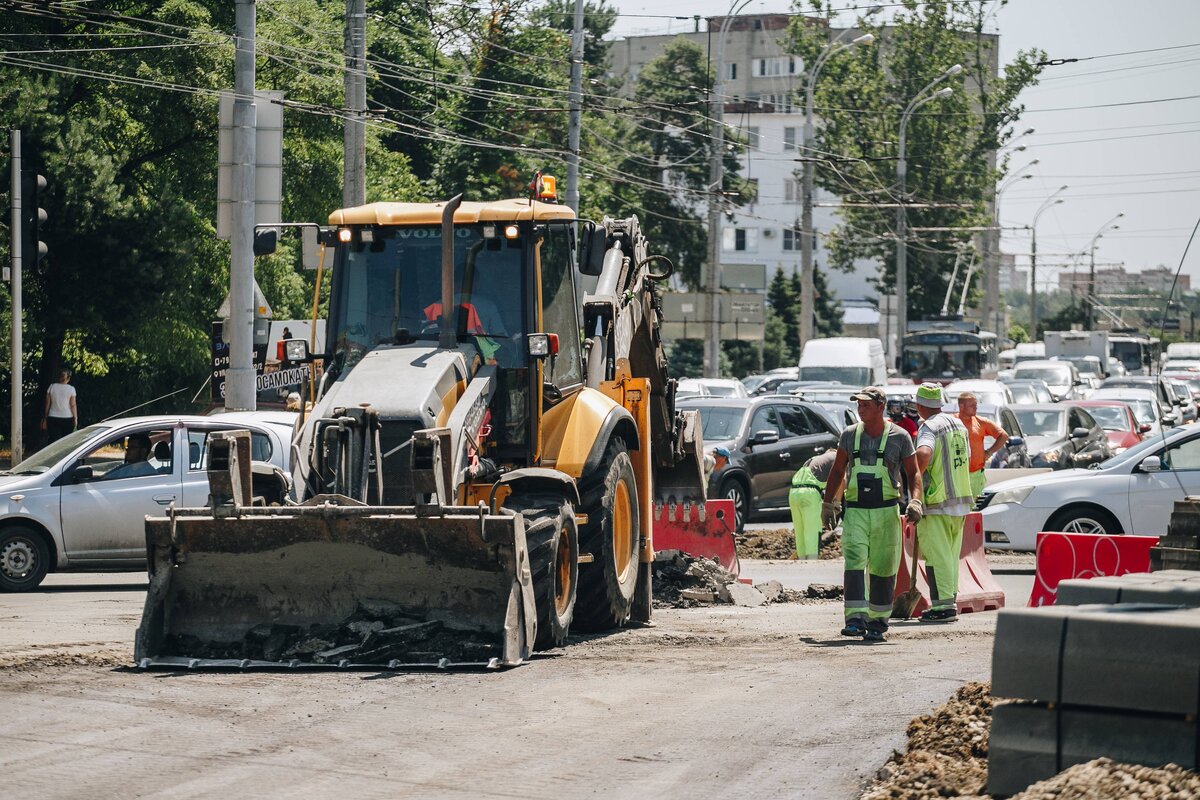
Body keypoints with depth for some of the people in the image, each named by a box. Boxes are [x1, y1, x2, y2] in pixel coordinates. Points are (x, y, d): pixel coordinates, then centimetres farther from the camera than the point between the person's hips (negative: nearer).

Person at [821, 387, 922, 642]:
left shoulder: (899, 436, 0)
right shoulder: (850, 434, 8)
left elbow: (913, 473, 5)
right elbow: (837, 471, 17)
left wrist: (915, 500, -11)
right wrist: (827, 503, 14)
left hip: (887, 511, -1)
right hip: (855, 511, 1)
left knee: (883, 568, 3)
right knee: (854, 563, -14)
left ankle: (878, 621, 14)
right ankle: (856, 619, -21)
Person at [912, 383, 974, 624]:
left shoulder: (929, 428, -13)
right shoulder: (958, 424, 13)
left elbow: (923, 454, -33)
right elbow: (967, 457, 24)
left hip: (936, 503, -8)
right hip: (961, 499, 8)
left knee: (937, 555, -6)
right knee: (951, 555, 15)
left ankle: (943, 605, -9)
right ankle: (950, 600, 19)